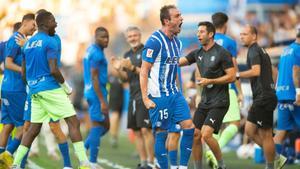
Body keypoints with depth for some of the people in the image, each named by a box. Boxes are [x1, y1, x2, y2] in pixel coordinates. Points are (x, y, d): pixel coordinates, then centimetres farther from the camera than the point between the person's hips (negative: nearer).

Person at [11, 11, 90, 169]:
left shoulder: (28, 43, 14)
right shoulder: (50, 42, -9)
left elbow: (23, 71, 18)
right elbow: (53, 70, -18)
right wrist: (65, 85, -5)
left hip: (34, 90, 8)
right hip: (50, 89, -8)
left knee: (34, 128, 13)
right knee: (73, 122, -5)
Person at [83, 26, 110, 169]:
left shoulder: (90, 50, 15)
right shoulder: (96, 53, -16)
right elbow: (94, 78, -20)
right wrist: (102, 101, -22)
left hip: (90, 92, 10)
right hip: (97, 93, -10)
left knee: (105, 126, 16)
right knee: (98, 126, -4)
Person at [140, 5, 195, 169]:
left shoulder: (177, 42, 12)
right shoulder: (155, 41, -14)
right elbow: (144, 72, -14)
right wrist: (145, 98, -18)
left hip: (174, 93, 8)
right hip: (158, 96, -8)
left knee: (189, 127, -1)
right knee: (161, 133, -3)